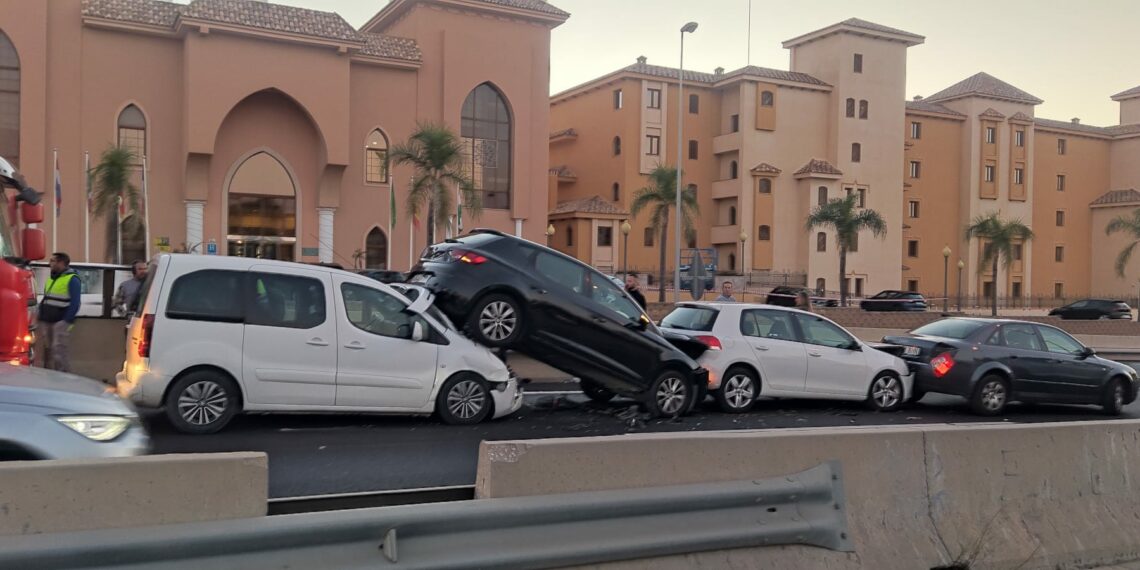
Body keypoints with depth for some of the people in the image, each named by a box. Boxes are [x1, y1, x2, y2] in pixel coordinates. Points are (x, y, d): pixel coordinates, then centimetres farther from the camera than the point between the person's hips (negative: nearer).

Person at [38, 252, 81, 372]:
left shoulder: (72, 279, -7)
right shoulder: (51, 279, 19)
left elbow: (75, 303, -13)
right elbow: (45, 300, 21)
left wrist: (67, 321, -20)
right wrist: (41, 318, 12)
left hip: (60, 322, -8)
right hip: (47, 322, 8)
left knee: (59, 353, -11)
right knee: (48, 351, 12)